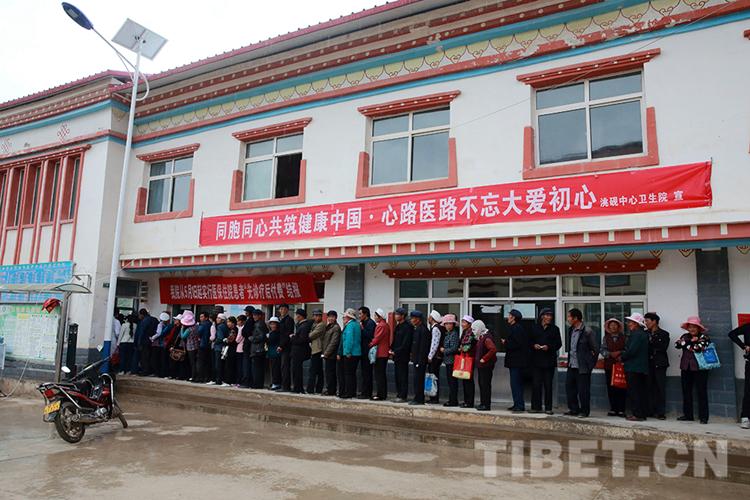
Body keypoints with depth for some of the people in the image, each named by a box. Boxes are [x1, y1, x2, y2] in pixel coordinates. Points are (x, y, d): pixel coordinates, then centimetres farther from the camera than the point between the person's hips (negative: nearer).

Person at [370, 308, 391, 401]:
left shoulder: (380, 326, -15)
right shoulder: (386, 325, 15)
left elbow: (376, 339, -18)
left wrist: (370, 345, -6)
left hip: (380, 353, -10)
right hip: (385, 353, 10)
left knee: (379, 375, -5)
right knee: (382, 375, 14)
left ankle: (380, 395, -4)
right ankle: (384, 394, 19)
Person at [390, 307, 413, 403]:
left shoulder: (408, 327, -13)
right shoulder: (397, 326, 16)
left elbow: (406, 343, -17)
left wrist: (396, 351, -16)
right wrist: (391, 348, 5)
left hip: (403, 355, -9)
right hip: (396, 355, 9)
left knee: (403, 377, -3)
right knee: (397, 376, 12)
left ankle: (403, 396, 2)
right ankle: (399, 394, 19)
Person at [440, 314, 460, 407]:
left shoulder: (454, 334, -14)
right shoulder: (447, 334, 14)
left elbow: (454, 348, -19)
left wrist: (444, 350, -9)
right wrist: (443, 349, 5)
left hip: (452, 360, -9)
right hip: (448, 361, 9)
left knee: (452, 381, -4)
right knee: (450, 381, 13)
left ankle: (453, 401, 2)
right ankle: (452, 400, 21)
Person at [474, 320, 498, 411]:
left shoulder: (486, 338, -17)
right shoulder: (481, 337, 14)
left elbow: (493, 349, -29)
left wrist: (484, 359, -23)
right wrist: (477, 360, 13)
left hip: (486, 365, -10)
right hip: (480, 365, 10)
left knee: (485, 385, -5)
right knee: (481, 384, 14)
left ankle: (487, 405, 1)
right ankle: (482, 403, 22)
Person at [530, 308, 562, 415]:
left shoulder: (554, 329, 5)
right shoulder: (535, 328, 8)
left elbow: (558, 344, 2)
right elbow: (530, 341, 11)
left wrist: (548, 347, -13)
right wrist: (534, 345, -9)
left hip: (549, 360, -1)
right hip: (536, 360, 1)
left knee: (548, 385, 2)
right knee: (536, 384, 0)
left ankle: (548, 408, 10)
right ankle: (536, 407, 7)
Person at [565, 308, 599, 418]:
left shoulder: (587, 332, -14)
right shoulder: (570, 330, 10)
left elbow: (596, 349, -9)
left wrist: (590, 364, -6)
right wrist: (569, 361, 15)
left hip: (582, 367, -8)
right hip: (572, 365, 8)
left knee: (583, 390, 1)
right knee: (569, 387, 11)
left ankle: (584, 411, 15)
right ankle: (574, 409, 23)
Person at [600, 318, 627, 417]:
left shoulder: (623, 337, 6)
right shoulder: (606, 337, 11)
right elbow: (603, 350, 3)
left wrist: (621, 355, -15)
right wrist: (611, 354, -12)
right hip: (609, 365, 2)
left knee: (621, 388, -4)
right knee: (611, 388, 2)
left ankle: (621, 410, 2)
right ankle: (613, 409, 8)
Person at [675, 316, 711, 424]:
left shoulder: (704, 337, -3)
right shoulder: (685, 336, 11)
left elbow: (698, 348, -19)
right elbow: (677, 344, -6)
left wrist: (686, 344, -5)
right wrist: (690, 341, -12)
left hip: (699, 368, -5)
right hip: (686, 367, 5)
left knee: (701, 392, -2)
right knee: (686, 391, 9)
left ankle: (703, 417, 4)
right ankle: (687, 415, 17)